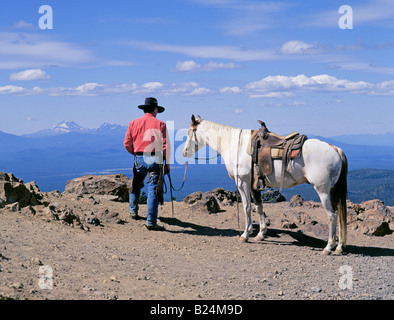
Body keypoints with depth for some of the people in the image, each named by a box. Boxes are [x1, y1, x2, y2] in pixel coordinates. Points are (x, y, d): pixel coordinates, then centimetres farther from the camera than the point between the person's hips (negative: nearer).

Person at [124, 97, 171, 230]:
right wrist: (167, 164, 2)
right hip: (155, 159, -3)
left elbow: (127, 144, 8)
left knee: (136, 184, 27)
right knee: (153, 189, -2)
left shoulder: (133, 123, 8)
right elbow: (165, 146, -6)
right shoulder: (160, 124, 0)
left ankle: (133, 211, 32)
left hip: (139, 159, 3)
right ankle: (151, 222, -4)